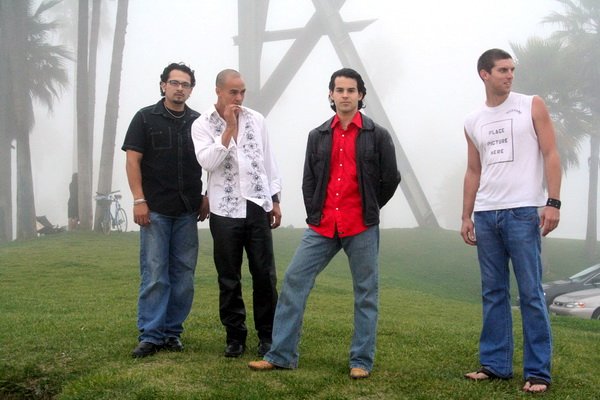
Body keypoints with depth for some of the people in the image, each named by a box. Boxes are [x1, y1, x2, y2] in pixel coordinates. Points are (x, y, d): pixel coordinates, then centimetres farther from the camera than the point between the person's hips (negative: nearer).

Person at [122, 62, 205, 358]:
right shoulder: (145, 118, 2)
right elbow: (133, 160, -3)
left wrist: (206, 198, 6)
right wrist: (139, 200, -10)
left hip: (187, 211, 3)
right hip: (155, 210, -3)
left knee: (183, 274, 5)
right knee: (154, 275, -3)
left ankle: (172, 331, 14)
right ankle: (151, 335, 2)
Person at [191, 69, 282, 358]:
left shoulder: (256, 120, 6)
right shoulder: (202, 125, -2)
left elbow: (268, 161, 11)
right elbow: (207, 162, -18)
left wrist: (275, 200, 9)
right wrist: (230, 128, -17)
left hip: (258, 207, 2)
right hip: (225, 211, -2)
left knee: (265, 275, 3)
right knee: (229, 278, 6)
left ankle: (267, 335, 15)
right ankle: (235, 336, 18)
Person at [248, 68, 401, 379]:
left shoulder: (377, 135, 1)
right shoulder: (318, 136, 10)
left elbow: (390, 179, 5)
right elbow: (308, 181, 11)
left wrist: (368, 209, 10)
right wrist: (314, 216, 4)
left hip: (362, 228, -3)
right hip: (321, 226, 3)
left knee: (365, 293, 4)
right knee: (294, 281, -2)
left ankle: (361, 361, 14)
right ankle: (281, 354, 5)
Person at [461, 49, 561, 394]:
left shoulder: (532, 106, 3)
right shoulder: (473, 123, 14)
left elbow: (551, 155, -1)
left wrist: (553, 203, -11)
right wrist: (466, 216, 11)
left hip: (523, 212, -4)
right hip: (485, 215, 4)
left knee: (531, 293, -3)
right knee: (493, 293, 8)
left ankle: (538, 371, 2)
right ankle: (495, 364, 15)